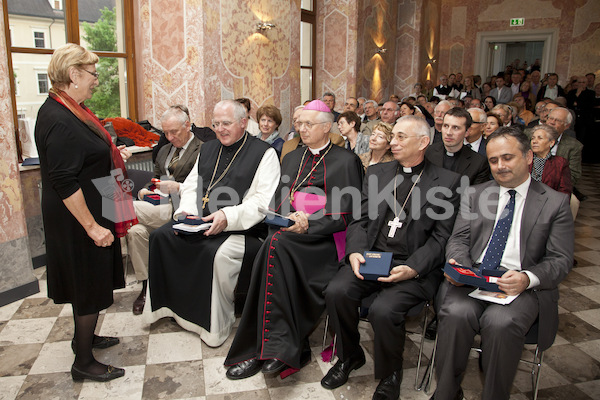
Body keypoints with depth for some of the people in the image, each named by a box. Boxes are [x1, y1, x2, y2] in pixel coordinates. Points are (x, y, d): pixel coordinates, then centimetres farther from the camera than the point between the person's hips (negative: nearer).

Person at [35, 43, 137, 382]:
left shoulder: (68, 110, 8)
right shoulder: (59, 120, -24)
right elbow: (63, 182, -27)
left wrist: (110, 154, 12)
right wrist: (92, 227, -25)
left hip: (88, 213, 10)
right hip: (78, 218, -10)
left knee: (86, 280, 23)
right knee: (89, 284, 3)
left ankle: (84, 336, 42)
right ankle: (84, 363, 19)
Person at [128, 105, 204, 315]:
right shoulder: (164, 151, 26)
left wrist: (178, 188, -20)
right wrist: (145, 191, 6)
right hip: (159, 206, 7)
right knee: (135, 230, -23)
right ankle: (146, 286, -11)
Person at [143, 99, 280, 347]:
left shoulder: (264, 153, -3)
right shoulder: (208, 149, 20)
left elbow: (264, 201, -14)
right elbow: (190, 185, 21)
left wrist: (228, 216, -25)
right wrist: (186, 211, -1)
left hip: (240, 227, -7)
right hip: (199, 222, 7)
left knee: (217, 252, -33)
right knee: (160, 236, -10)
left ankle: (215, 326, -12)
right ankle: (169, 305, 7)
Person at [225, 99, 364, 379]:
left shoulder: (345, 161, 6)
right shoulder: (291, 159, 24)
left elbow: (343, 214, -3)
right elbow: (277, 201, 16)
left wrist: (308, 224, -16)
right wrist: (290, 218, -7)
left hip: (321, 237, -5)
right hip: (287, 232, 5)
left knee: (276, 245, -32)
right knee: (275, 244, -29)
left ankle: (276, 345, -29)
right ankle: (284, 346, -24)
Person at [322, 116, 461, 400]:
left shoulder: (447, 182, 3)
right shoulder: (377, 172, 15)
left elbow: (442, 236, -2)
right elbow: (360, 220, 11)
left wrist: (412, 268, -17)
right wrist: (355, 251, -9)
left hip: (415, 267, -4)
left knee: (383, 310, -28)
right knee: (336, 291, -22)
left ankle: (390, 376, 4)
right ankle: (350, 356, 8)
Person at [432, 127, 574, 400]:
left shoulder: (556, 203, 8)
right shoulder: (473, 195, 17)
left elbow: (560, 260, 3)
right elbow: (459, 239, 11)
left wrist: (527, 278, -18)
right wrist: (456, 264, -13)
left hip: (522, 286, -1)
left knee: (500, 322, -33)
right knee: (457, 314, -29)